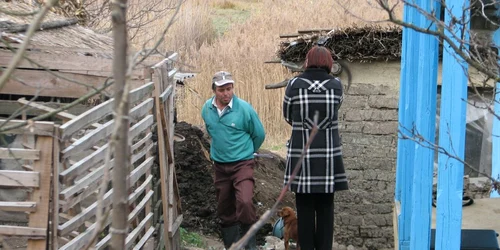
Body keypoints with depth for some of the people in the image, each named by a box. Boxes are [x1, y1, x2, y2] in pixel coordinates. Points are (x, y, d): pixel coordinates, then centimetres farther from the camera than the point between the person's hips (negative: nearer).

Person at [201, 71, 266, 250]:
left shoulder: (244, 108, -15)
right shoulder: (207, 109, -1)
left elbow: (259, 134, -1)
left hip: (242, 164, -5)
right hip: (220, 166, 5)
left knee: (245, 203, -24)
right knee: (224, 209, 11)